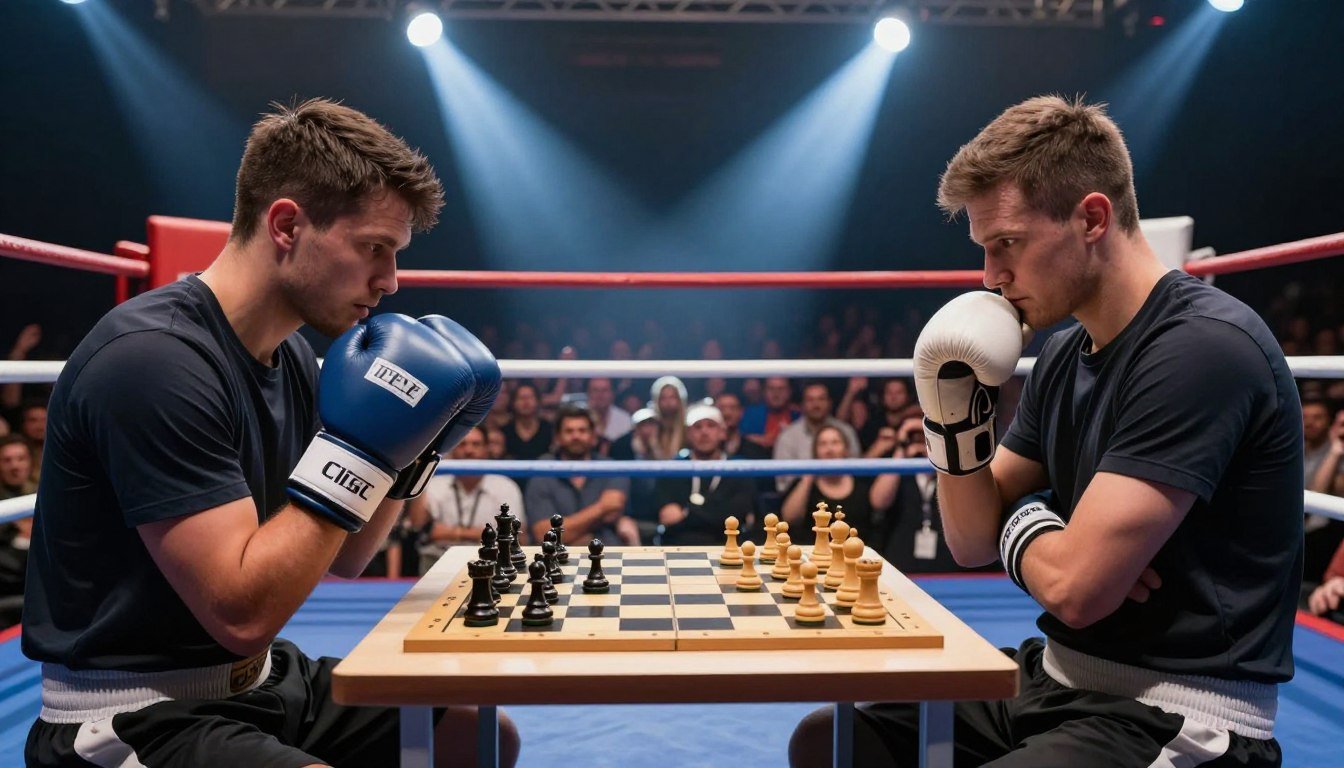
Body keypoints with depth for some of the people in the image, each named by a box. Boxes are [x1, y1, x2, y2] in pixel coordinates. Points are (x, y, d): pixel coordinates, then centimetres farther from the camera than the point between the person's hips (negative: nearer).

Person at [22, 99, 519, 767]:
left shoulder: (290, 356, 3)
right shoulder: (154, 359, -24)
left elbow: (339, 560, 10)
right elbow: (243, 613, -26)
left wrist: (412, 445, -4)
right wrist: (359, 446, -24)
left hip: (258, 686, 9)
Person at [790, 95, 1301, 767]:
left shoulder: (1202, 348, -20)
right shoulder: (1065, 356, 6)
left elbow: (1073, 585, -26)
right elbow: (974, 543, 8)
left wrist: (1023, 524, -3)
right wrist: (952, 395, -5)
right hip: (1061, 680, 8)